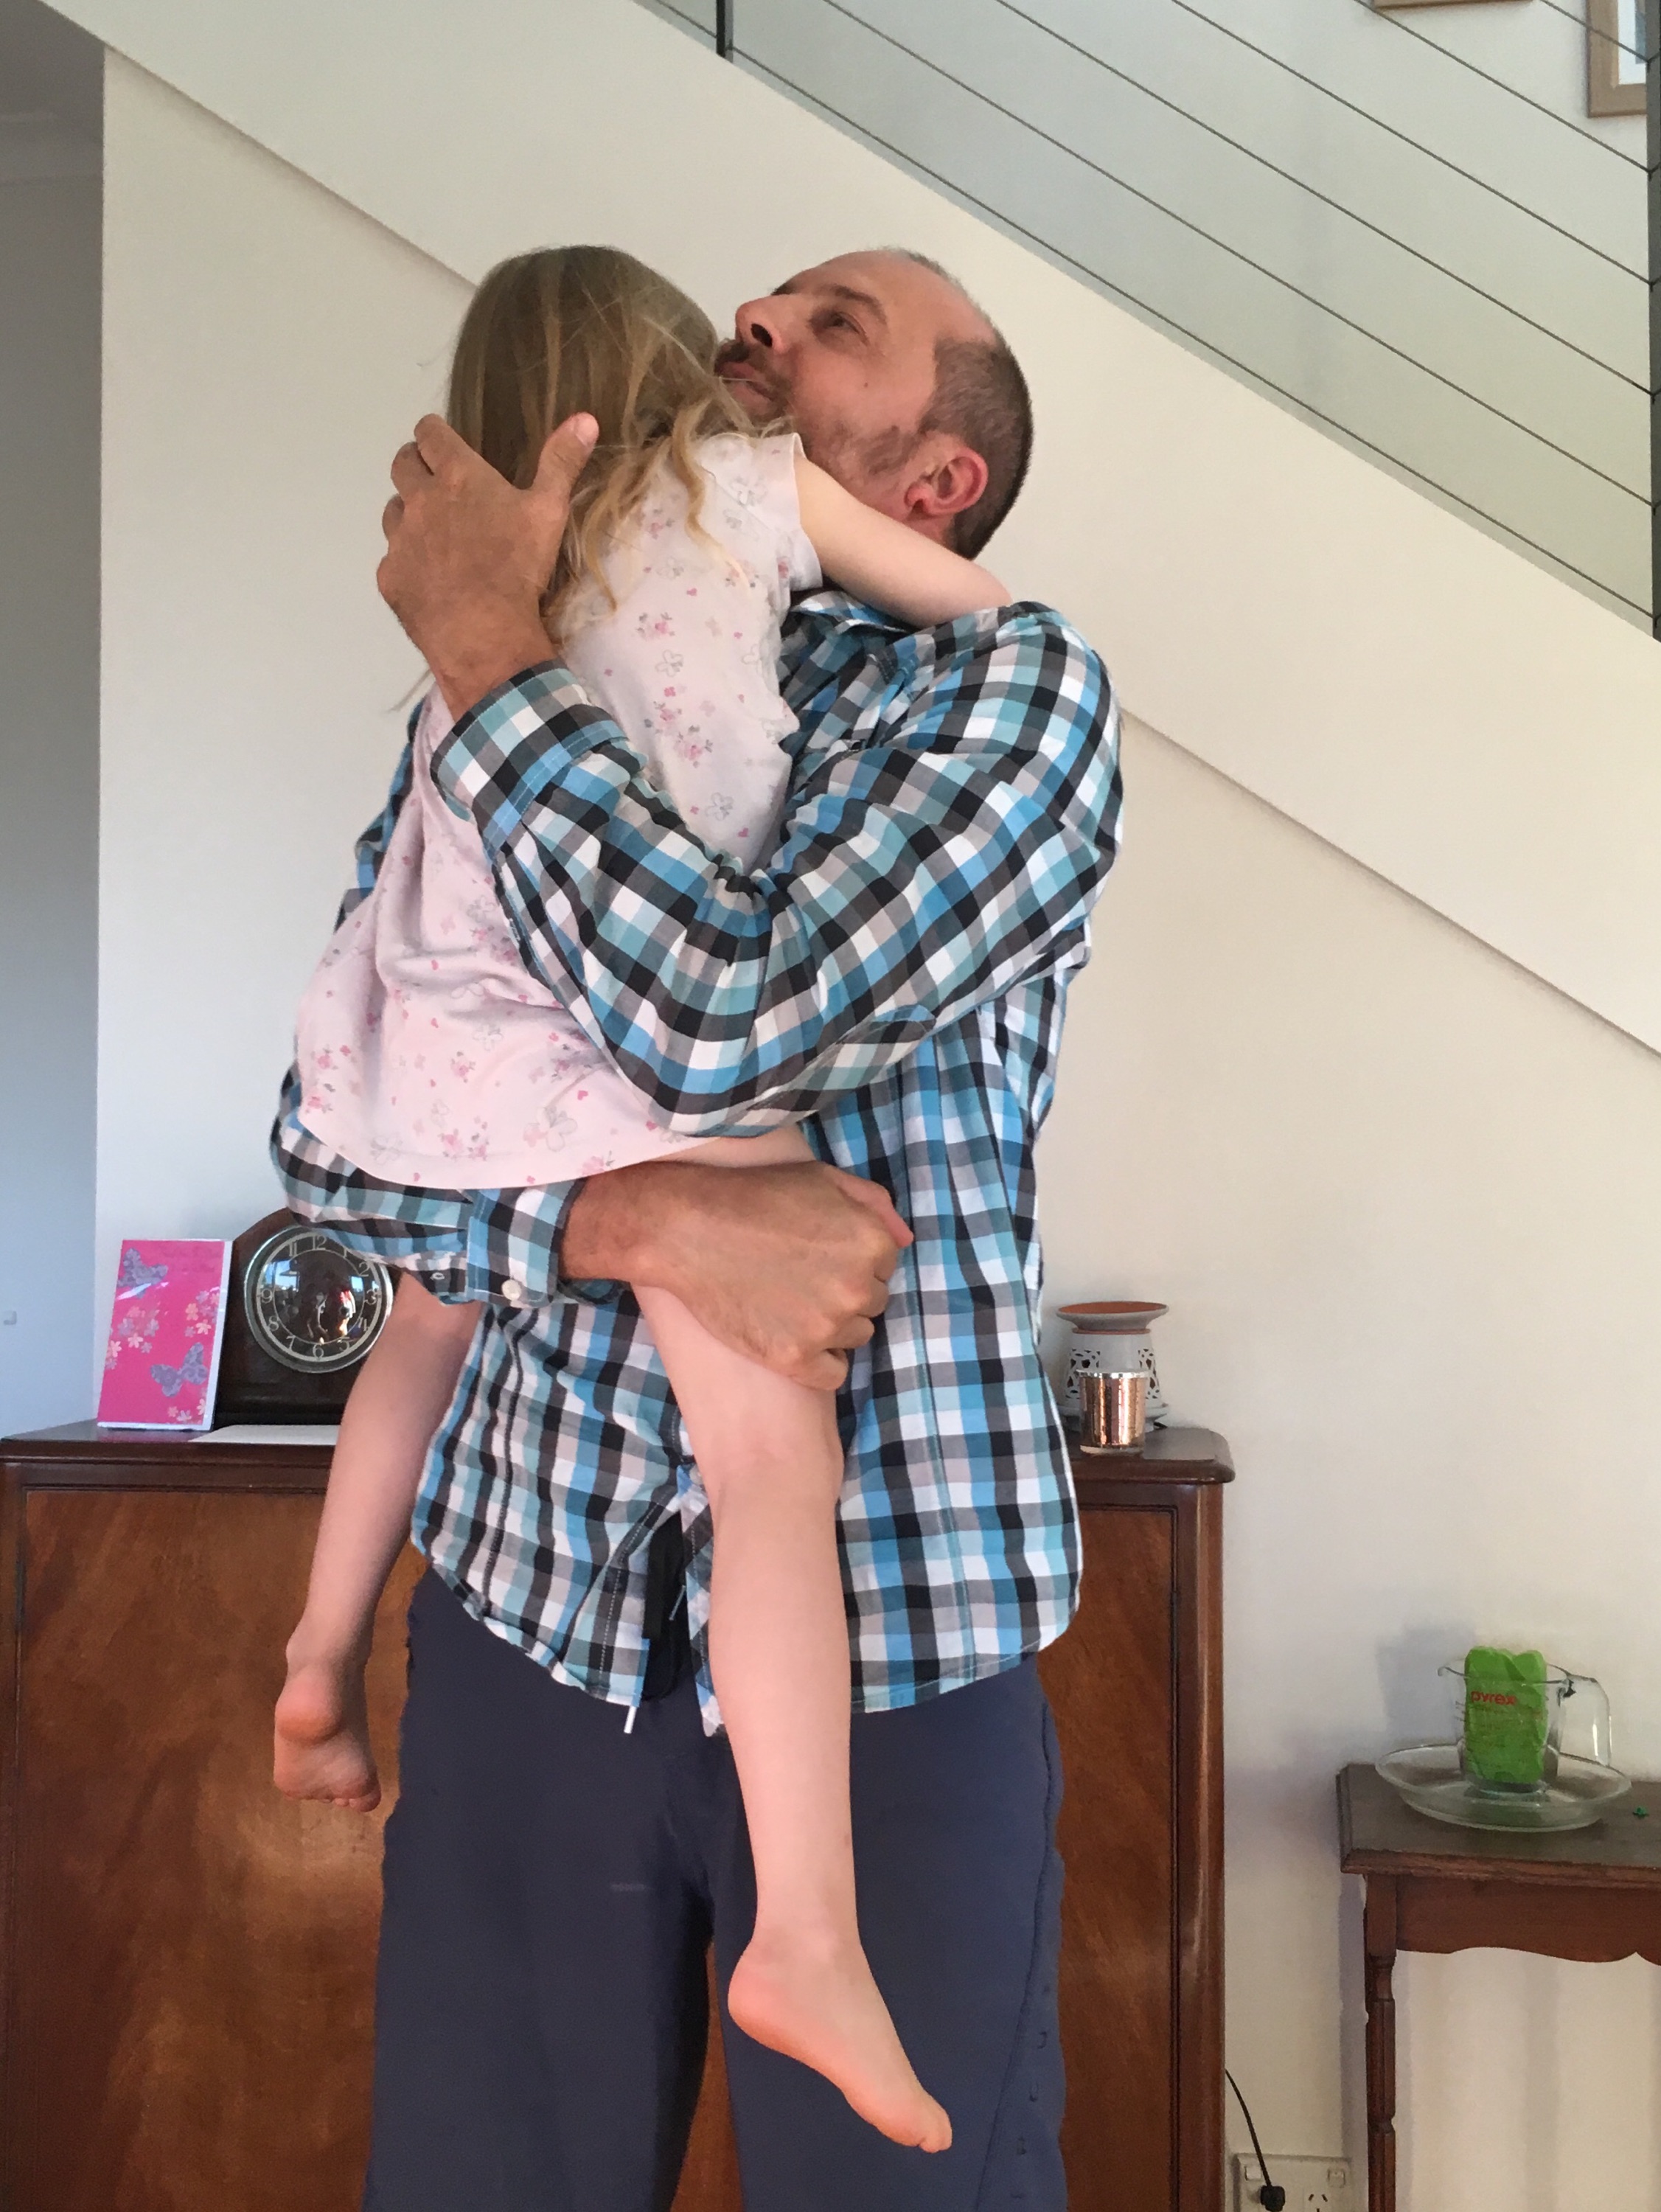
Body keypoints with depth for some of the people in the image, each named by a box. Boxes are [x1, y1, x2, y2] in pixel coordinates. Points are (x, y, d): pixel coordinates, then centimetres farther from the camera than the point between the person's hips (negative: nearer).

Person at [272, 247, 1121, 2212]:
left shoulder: (1010, 689, -5)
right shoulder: (499, 723, 8)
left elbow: (727, 1014, -21)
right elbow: (330, 1138, 0)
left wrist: (484, 644, -10)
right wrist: (646, 1220, -18)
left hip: (895, 1629, -3)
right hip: (528, 1596, 4)